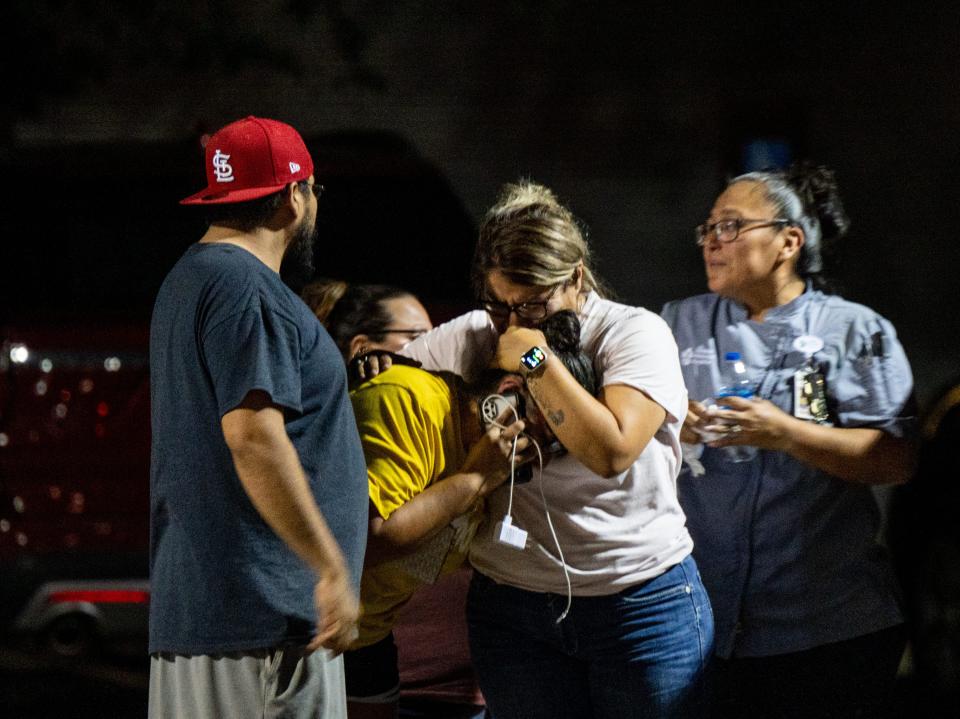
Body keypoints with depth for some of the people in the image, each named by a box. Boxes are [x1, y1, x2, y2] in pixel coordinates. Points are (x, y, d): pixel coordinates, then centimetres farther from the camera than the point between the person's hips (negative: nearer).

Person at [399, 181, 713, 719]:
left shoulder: (635, 333, -7)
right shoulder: (469, 339, 5)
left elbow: (612, 450, -20)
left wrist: (536, 361, -18)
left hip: (642, 602, -3)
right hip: (511, 608, 3)